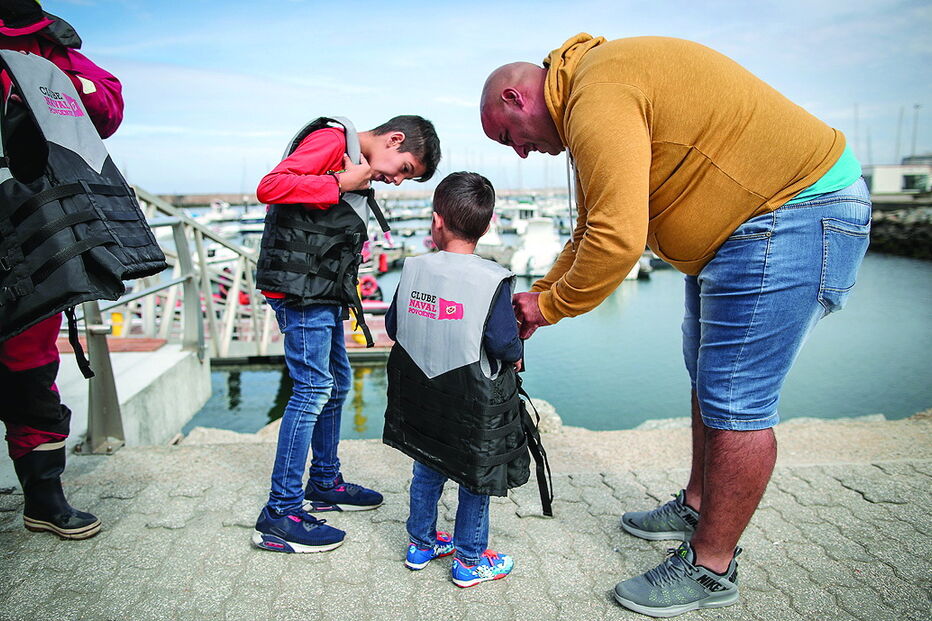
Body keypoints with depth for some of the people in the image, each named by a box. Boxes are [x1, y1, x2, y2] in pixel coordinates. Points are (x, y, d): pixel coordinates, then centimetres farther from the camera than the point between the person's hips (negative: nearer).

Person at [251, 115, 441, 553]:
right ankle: (280, 514, -2)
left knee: (336, 384, 15)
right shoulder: (332, 139, -9)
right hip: (300, 288, -10)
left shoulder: (356, 167, 20)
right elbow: (269, 187, -21)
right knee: (313, 389, -9)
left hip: (323, 293, 10)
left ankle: (325, 484, 30)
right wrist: (340, 184, -17)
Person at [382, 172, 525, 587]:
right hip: (473, 401, -4)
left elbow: (393, 327, 5)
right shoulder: (493, 280, -16)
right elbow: (505, 345, -17)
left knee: (427, 470, 22)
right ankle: (470, 560, 26)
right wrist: (515, 360, 5)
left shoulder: (413, 269, -4)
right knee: (474, 479, 13)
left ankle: (421, 543, 37)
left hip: (420, 393, 5)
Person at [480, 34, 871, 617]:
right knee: (709, 379, 19)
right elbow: (593, 228, 18)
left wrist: (550, 306, -13)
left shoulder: (597, 95, -21)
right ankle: (698, 506, 37)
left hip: (797, 215, -11)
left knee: (735, 401, -6)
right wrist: (539, 292, 10)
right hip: (734, 224, 11)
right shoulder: (600, 89, 14)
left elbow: (617, 240, -29)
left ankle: (711, 570, 9)